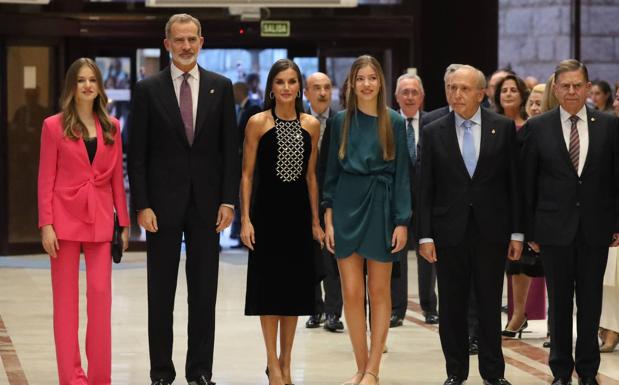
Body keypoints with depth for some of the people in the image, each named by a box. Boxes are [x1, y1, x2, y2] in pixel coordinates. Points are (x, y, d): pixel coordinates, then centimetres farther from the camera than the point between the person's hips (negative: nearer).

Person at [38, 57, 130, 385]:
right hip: (65, 217, -2)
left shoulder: (111, 127, 8)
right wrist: (46, 225, -9)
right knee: (66, 299, 2)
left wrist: (124, 222, 6)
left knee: (101, 295, -2)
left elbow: (117, 177, 10)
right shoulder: (54, 126, 0)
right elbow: (45, 179, -2)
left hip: (100, 219, 2)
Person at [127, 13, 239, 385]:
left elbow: (230, 149, 4)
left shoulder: (221, 86, 5)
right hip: (163, 202, -1)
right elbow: (137, 154, -1)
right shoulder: (148, 89, 0)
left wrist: (229, 200, -3)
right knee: (161, 291, 5)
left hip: (207, 202, 1)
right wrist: (142, 205, -8)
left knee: (204, 291, 5)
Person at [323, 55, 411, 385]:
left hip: (381, 208, -1)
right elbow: (332, 173, 8)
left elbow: (401, 174, 1)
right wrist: (328, 219, 1)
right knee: (351, 292, 0)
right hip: (347, 207, 1)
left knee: (379, 291, 3)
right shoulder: (340, 121, 5)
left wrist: (402, 222, -6)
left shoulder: (394, 123, 1)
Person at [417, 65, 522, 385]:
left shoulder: (503, 127, 2)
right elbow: (425, 189, 2)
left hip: (491, 230, 0)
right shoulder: (433, 132, 3)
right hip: (449, 232, 1)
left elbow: (514, 182, 3)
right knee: (452, 306, 6)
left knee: (490, 304, 5)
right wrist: (425, 236, -4)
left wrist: (517, 232, 0)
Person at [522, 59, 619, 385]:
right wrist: (530, 230, 0)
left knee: (591, 301, 7)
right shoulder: (537, 128, 0)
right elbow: (528, 183, 2)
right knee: (559, 301, 6)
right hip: (554, 229, -1)